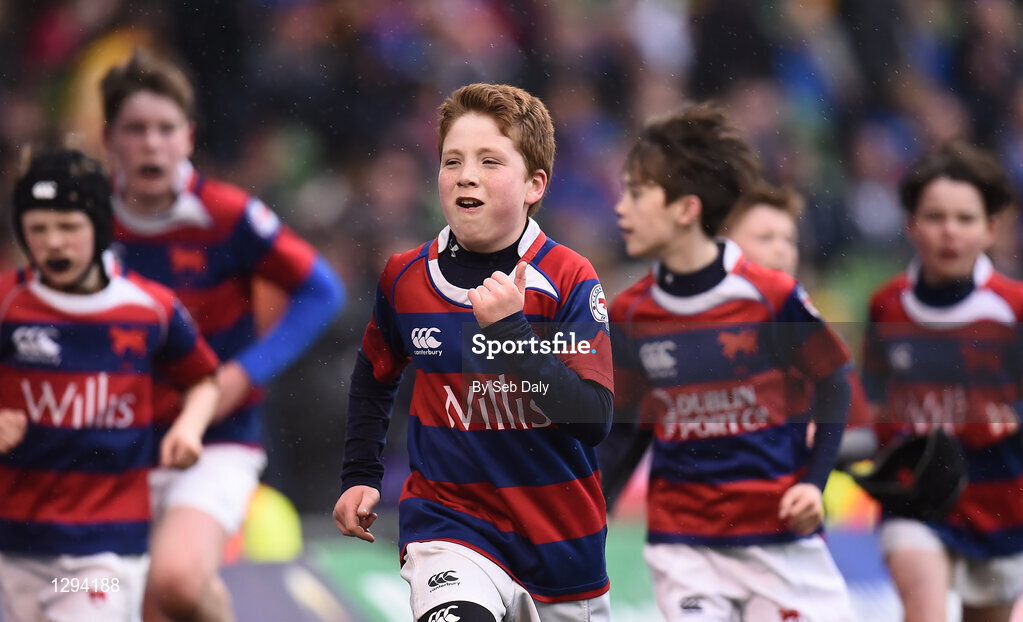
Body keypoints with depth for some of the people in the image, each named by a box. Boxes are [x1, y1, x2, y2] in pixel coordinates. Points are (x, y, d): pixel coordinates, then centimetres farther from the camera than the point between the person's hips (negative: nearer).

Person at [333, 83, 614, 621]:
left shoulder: (569, 281, -10)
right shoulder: (405, 278, -1)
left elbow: (594, 418, -20)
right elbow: (375, 375, 21)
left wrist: (510, 329, -27)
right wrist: (360, 475, 15)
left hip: (561, 541, 1)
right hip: (448, 525, 0)